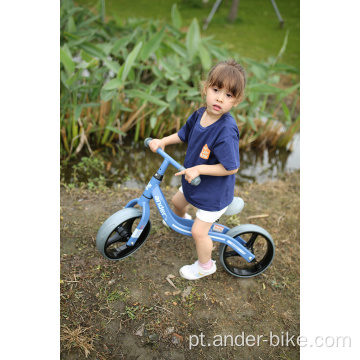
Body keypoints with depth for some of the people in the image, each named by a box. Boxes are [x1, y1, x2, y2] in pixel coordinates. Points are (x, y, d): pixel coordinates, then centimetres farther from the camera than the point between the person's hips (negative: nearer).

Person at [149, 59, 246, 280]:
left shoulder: (226, 131, -34)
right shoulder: (199, 115, -10)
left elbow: (231, 167, -30)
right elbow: (183, 135, 9)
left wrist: (199, 169, -31)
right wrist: (163, 141, -4)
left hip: (214, 191, -8)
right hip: (193, 181, 8)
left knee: (199, 231, 3)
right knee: (177, 201, 30)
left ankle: (205, 265, 32)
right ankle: (182, 220, 67)